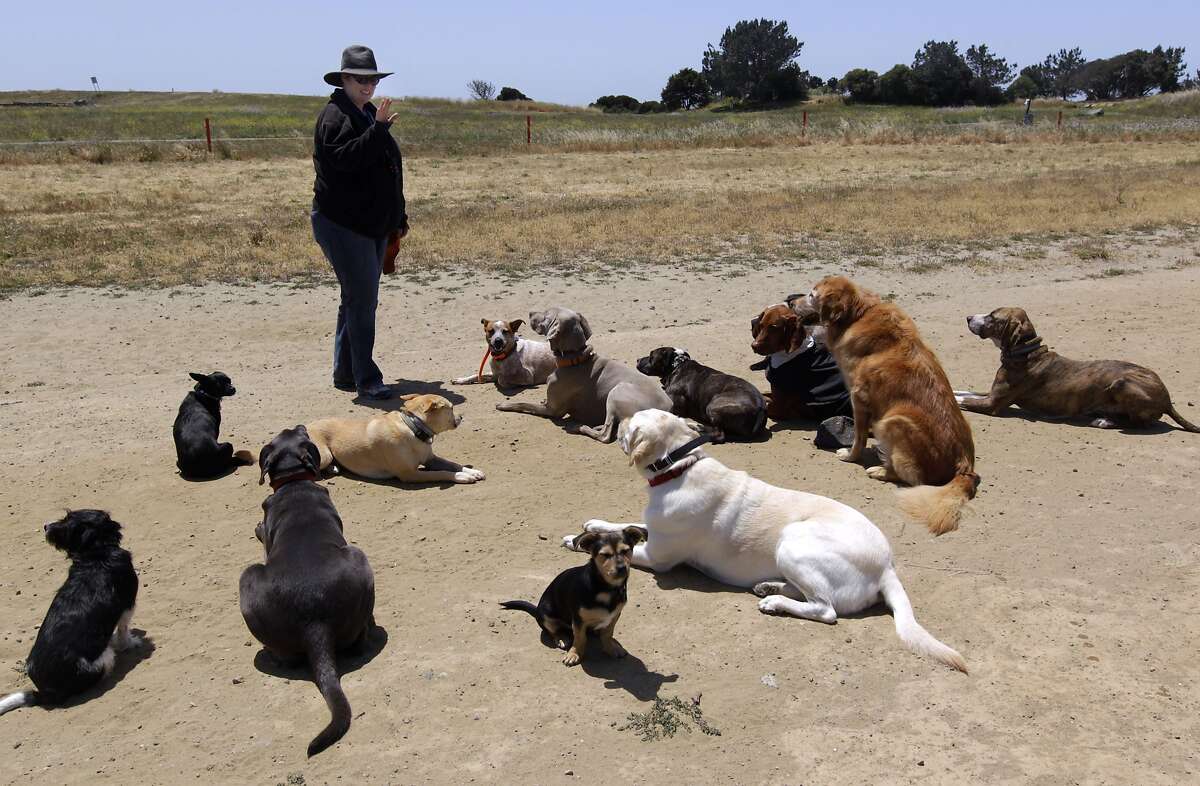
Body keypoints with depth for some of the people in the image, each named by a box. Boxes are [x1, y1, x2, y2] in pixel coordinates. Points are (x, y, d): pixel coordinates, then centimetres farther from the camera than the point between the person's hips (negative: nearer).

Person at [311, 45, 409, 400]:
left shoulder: (368, 114, 19)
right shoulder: (335, 115, -10)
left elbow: (386, 169, 25)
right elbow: (346, 159, -27)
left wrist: (397, 217, 24)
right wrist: (378, 128, -31)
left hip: (372, 225, 9)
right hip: (342, 225, -9)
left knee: (359, 300, 13)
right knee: (362, 300, -11)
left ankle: (345, 372, 22)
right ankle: (366, 379, -5)